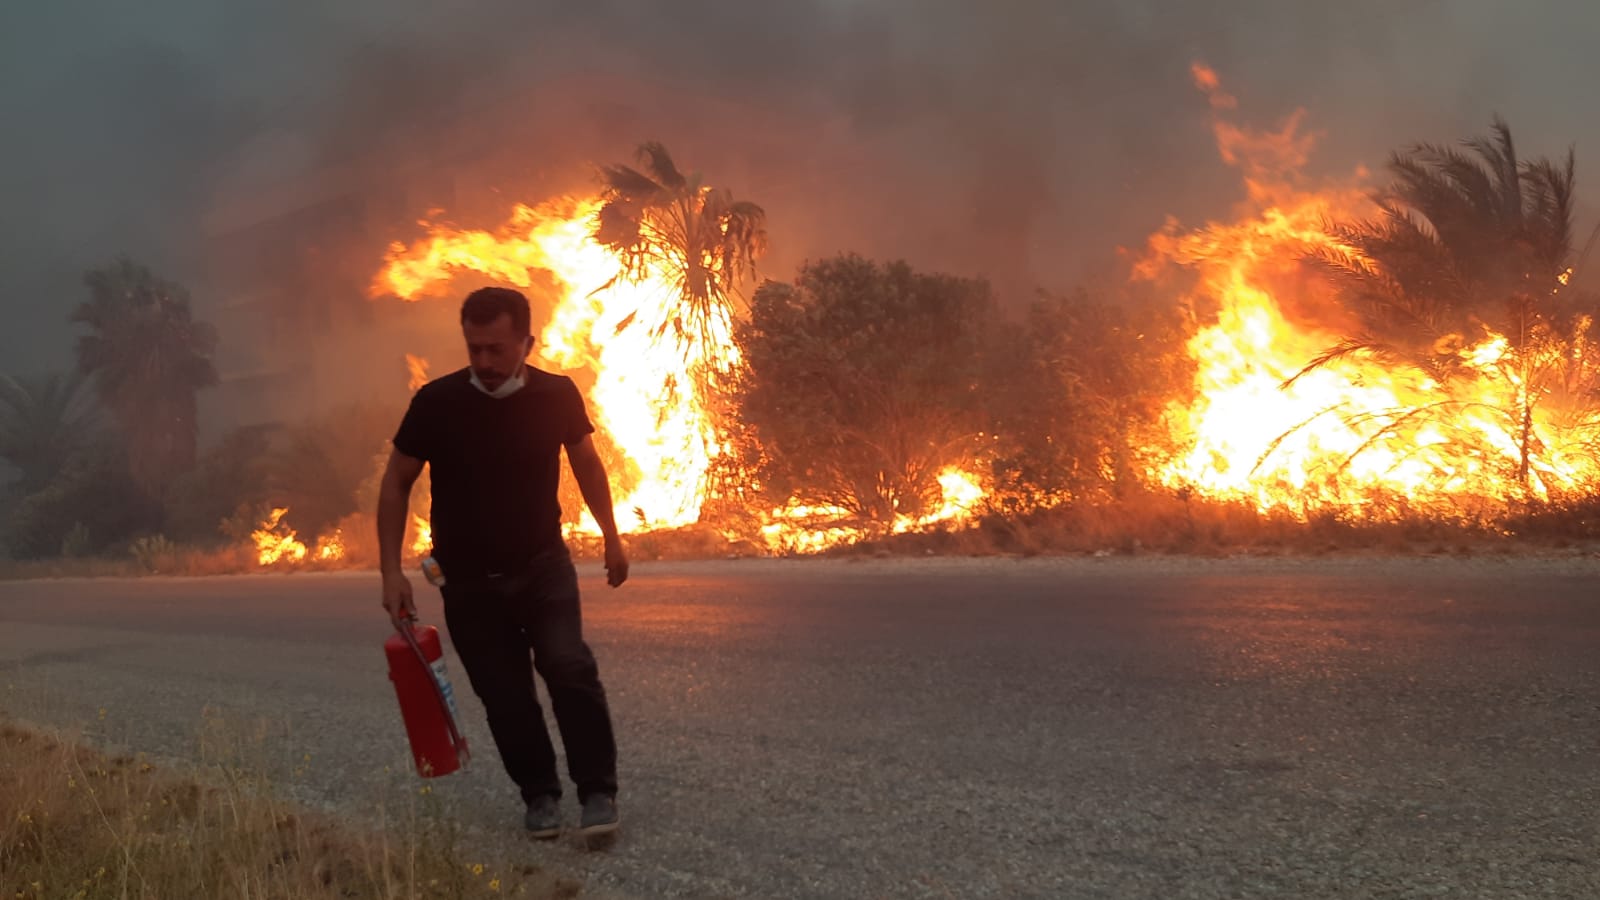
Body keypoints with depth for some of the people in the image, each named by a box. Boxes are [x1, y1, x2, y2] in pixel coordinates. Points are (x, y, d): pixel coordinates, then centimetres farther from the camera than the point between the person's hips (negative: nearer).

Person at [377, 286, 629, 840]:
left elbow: (586, 463, 8)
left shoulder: (557, 395, -11)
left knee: (570, 667, -18)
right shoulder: (437, 402, -15)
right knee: (505, 696, 3)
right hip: (469, 580, 0)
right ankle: (540, 794, 24)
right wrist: (392, 572, -9)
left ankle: (598, 792, -6)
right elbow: (396, 484, -3)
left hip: (543, 564, 0)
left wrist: (611, 537, 12)